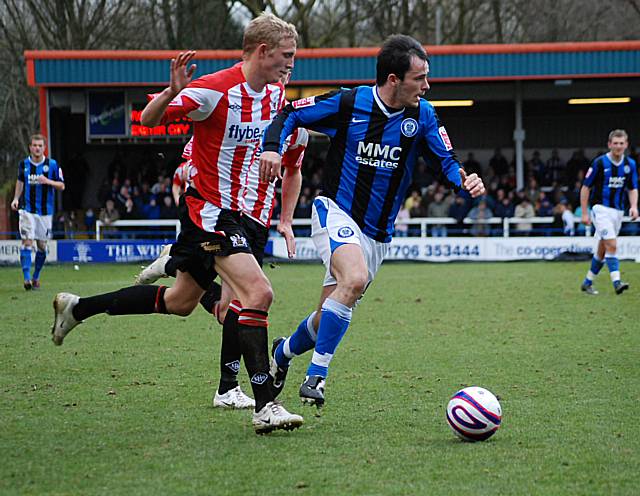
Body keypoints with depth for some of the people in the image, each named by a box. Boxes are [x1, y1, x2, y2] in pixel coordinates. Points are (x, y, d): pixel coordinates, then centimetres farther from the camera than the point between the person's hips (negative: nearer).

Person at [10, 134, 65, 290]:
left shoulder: (52, 164, -2)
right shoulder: (24, 164, 4)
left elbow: (61, 186, 1)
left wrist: (47, 181, -17)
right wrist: (16, 199, 6)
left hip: (45, 211, 0)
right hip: (27, 210, 0)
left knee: (42, 246, 4)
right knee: (27, 242, -13)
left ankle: (36, 277, 21)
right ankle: (26, 278, -17)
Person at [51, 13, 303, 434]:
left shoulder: (275, 91, 5)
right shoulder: (216, 89, -20)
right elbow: (149, 118, -17)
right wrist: (173, 92, -36)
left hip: (234, 211, 9)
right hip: (208, 208, -9)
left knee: (180, 301, 18)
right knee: (258, 293, -21)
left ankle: (78, 307, 33)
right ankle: (265, 405, -23)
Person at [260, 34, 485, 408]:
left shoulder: (423, 115, -3)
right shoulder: (347, 103, -11)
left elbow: (446, 161, -1)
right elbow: (290, 114, 0)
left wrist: (465, 181, -23)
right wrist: (273, 147, -18)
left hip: (377, 234, 5)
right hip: (336, 213, -5)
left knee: (330, 315, 10)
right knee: (355, 278, -33)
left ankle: (284, 352, 43)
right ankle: (317, 374, -25)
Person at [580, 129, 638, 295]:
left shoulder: (630, 164, 3)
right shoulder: (599, 163, -11)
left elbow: (633, 188, 11)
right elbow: (586, 187, -6)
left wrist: (634, 206, -9)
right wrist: (584, 213, -9)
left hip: (617, 211, 6)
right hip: (600, 208, -6)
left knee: (602, 250, 11)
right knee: (612, 245, -20)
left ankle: (588, 282, 22)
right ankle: (616, 282, -26)